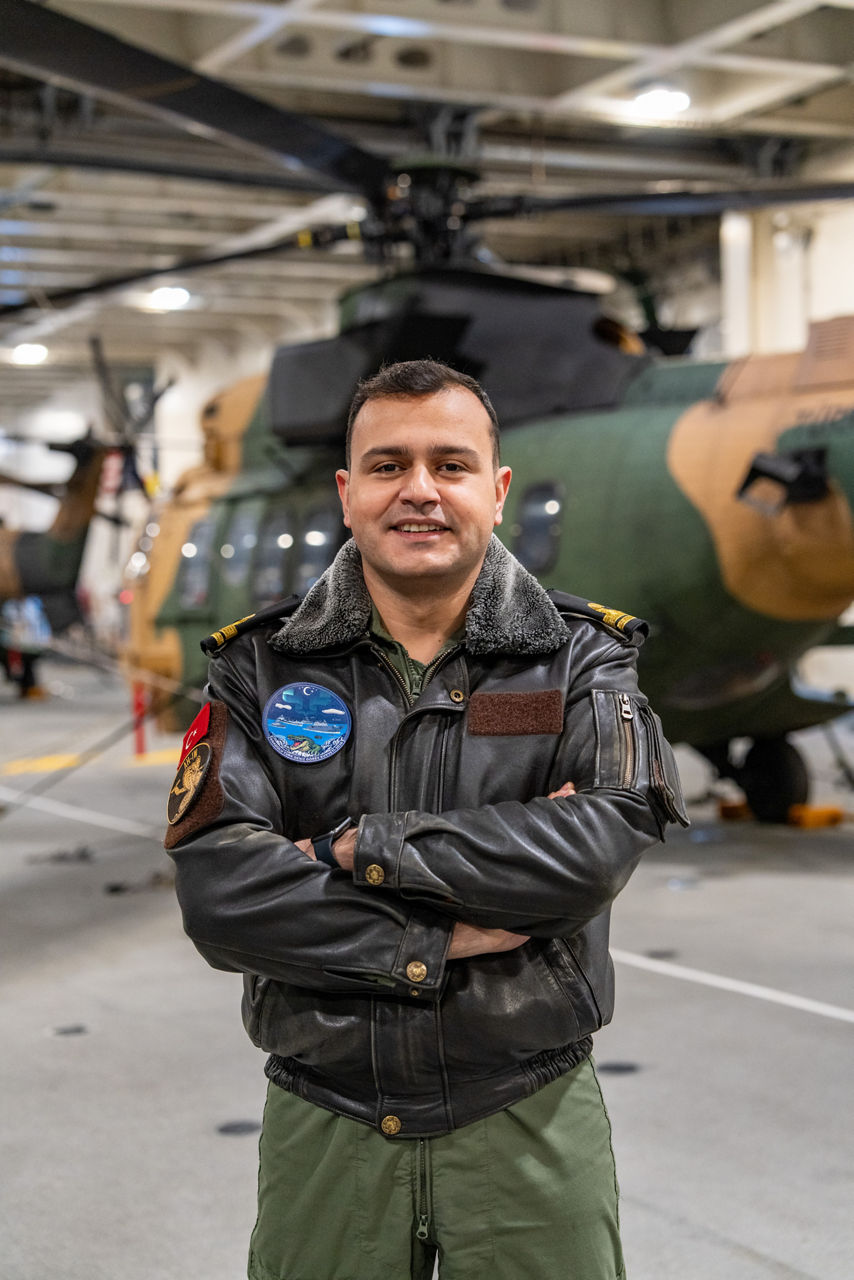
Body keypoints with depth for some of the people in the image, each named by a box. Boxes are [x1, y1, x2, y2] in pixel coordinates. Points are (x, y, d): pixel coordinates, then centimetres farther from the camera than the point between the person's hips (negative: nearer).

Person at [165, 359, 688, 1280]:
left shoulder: (579, 659, -1)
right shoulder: (260, 668, 0)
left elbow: (603, 844, -19)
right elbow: (217, 893, -12)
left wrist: (364, 849, -17)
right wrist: (441, 942, -17)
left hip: (529, 1124, 0)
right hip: (324, 1127, 1)